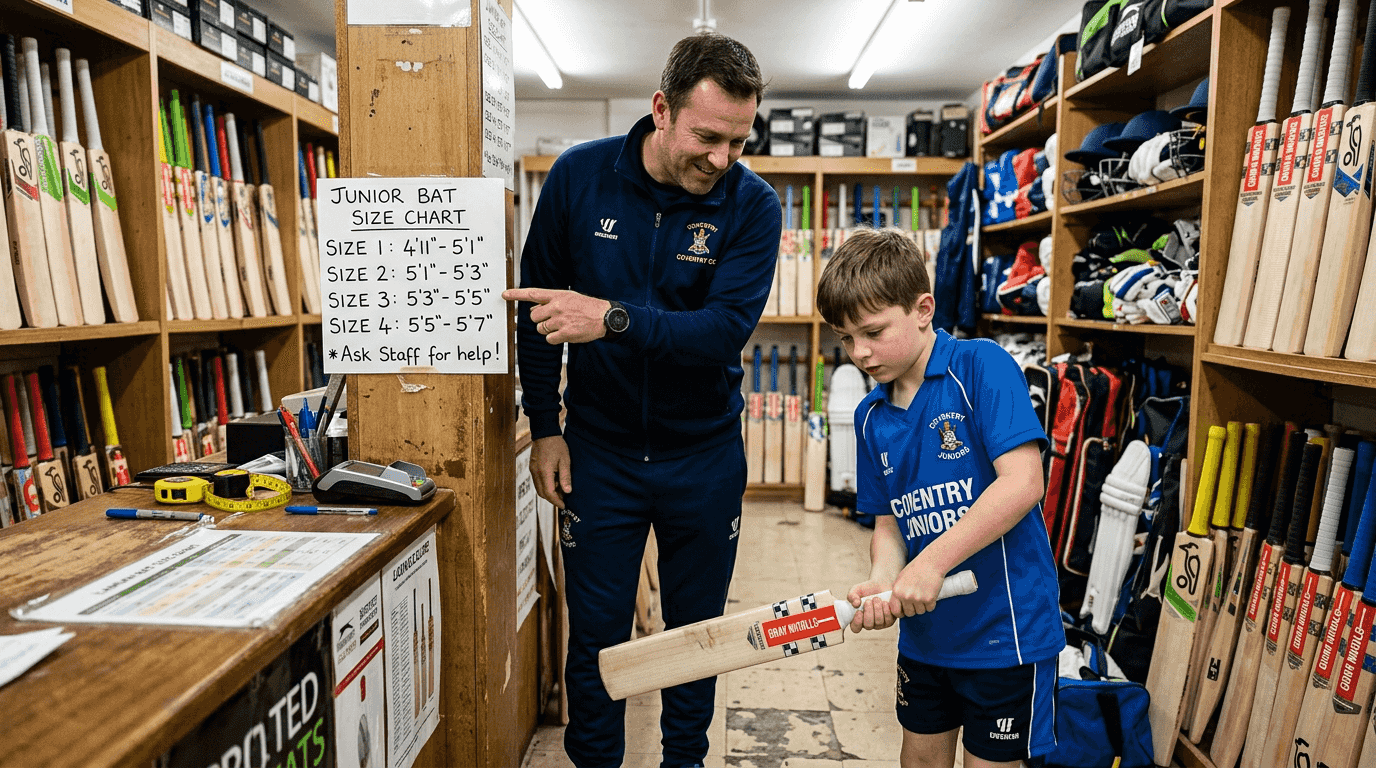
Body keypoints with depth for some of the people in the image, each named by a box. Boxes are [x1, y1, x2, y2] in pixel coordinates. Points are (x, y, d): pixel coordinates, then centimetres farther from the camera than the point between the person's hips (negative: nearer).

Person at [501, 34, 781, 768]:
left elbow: (727, 327, -23)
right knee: (595, 631, 11)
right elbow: (537, 306, -1)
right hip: (599, 447, 0)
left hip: (705, 453, 0)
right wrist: (544, 427, -1)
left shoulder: (752, 205, -12)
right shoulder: (579, 176, -9)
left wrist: (615, 319, -38)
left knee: (696, 627, 16)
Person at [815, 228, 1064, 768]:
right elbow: (889, 521, 6)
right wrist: (883, 582, -14)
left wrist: (931, 562, -27)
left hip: (1005, 626, -6)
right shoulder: (871, 416, 3)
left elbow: (1023, 483, -25)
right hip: (924, 629, 6)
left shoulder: (981, 365, -16)